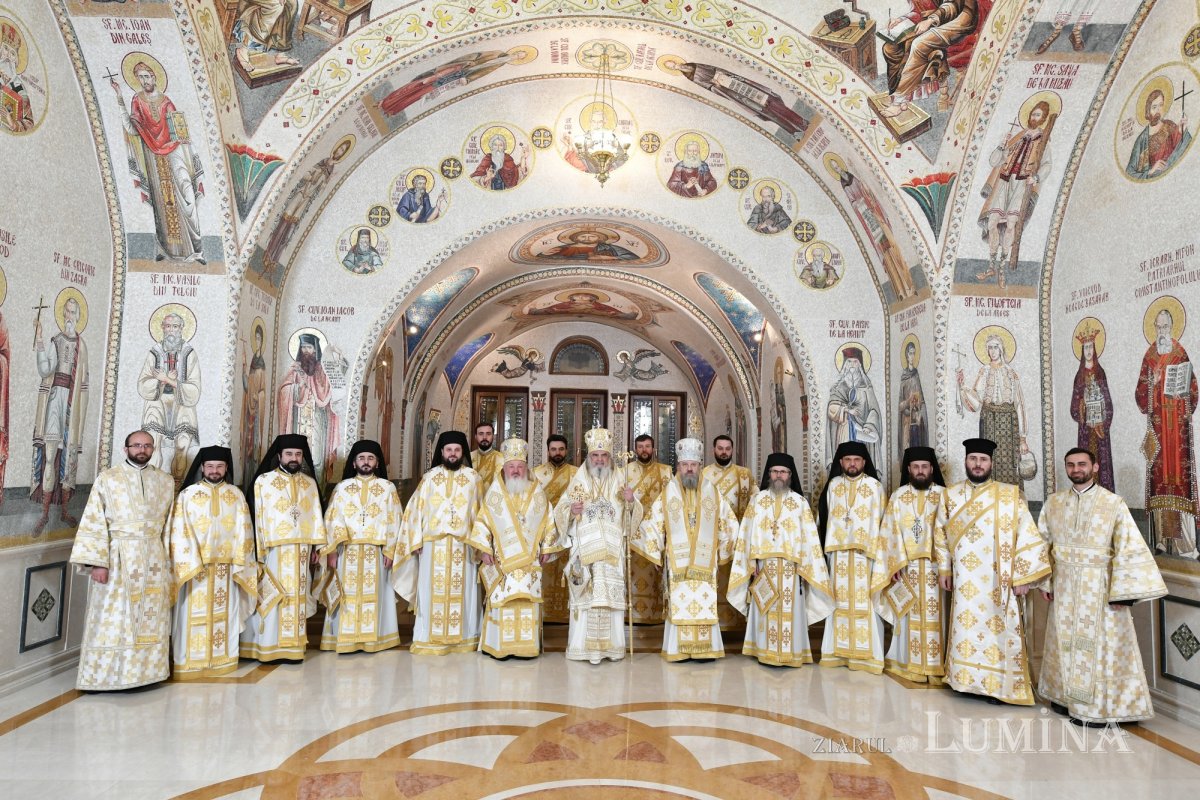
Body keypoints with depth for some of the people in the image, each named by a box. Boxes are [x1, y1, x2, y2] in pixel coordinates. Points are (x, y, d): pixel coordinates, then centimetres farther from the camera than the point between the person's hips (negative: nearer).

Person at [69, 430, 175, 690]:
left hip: (153, 558, 3)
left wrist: (168, 560, 9)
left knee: (151, 617, 6)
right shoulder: (107, 478, -1)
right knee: (111, 618, 0)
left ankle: (147, 669, 16)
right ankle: (102, 676, 10)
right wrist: (97, 562, -13)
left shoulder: (165, 481, 9)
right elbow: (94, 522, -6)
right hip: (116, 557, -3)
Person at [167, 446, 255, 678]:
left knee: (224, 613, 7)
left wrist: (238, 561, -3)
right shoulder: (188, 494, 1)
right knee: (195, 614, -1)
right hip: (194, 565, -2)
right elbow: (179, 531, -5)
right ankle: (190, 662, 7)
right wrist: (193, 563, -14)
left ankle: (223, 659, 15)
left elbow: (243, 530, 5)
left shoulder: (236, 495, 7)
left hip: (226, 566, 2)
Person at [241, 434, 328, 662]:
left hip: (301, 551, 4)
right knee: (271, 599, -1)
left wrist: (316, 546, 6)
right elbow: (258, 517, -5)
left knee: (296, 597, 8)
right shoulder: (264, 481, -2)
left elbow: (315, 516, 10)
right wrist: (258, 551, -8)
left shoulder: (309, 483, 10)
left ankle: (293, 645, 14)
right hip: (273, 550, -4)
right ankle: (269, 646, 6)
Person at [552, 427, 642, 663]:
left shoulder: (619, 482, 9)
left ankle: (611, 645, 12)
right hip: (584, 550, -1)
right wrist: (571, 510, -18)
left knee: (612, 596, 1)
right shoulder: (578, 482, 4)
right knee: (585, 596, -5)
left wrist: (631, 502, -12)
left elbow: (634, 516, 9)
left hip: (612, 552, 2)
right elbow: (559, 513, 3)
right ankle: (584, 646, 3)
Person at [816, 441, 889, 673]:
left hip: (864, 552, -3)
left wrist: (878, 554, -10)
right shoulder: (833, 485, 9)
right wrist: (826, 547, 6)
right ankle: (839, 649, 15)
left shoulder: (874, 486, 0)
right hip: (838, 551, 3)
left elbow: (880, 521, -4)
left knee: (864, 601, -2)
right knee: (840, 600, 8)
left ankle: (865, 652, 5)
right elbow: (825, 518, 11)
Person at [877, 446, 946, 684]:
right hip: (906, 564, 1)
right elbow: (891, 531, 2)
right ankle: (909, 663, 10)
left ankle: (935, 665, 5)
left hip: (935, 564, 0)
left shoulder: (943, 495, 4)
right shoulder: (898, 496, 6)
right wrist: (895, 563, -6)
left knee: (934, 613, -1)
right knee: (910, 614, 3)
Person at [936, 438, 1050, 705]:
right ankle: (968, 680, 19)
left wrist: (1022, 576, -8)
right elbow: (942, 534, 14)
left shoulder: (1010, 495, -4)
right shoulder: (951, 495, 6)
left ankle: (999, 685, 15)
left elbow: (1028, 536, -5)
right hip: (964, 581, 3)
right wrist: (944, 569, 10)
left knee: (999, 630, 2)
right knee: (966, 629, 7)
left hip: (998, 581, -3)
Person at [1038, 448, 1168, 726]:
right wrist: (1044, 582, 6)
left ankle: (1099, 705, 12)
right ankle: (1067, 695, 25)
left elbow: (1130, 547, -11)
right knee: (1065, 640, 11)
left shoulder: (1113, 503, -7)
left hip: (1099, 586, -3)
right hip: (1065, 586, 4)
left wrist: (1124, 591, -16)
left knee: (1099, 642, 1)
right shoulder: (1054, 503, 4)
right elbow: (1043, 544, 9)